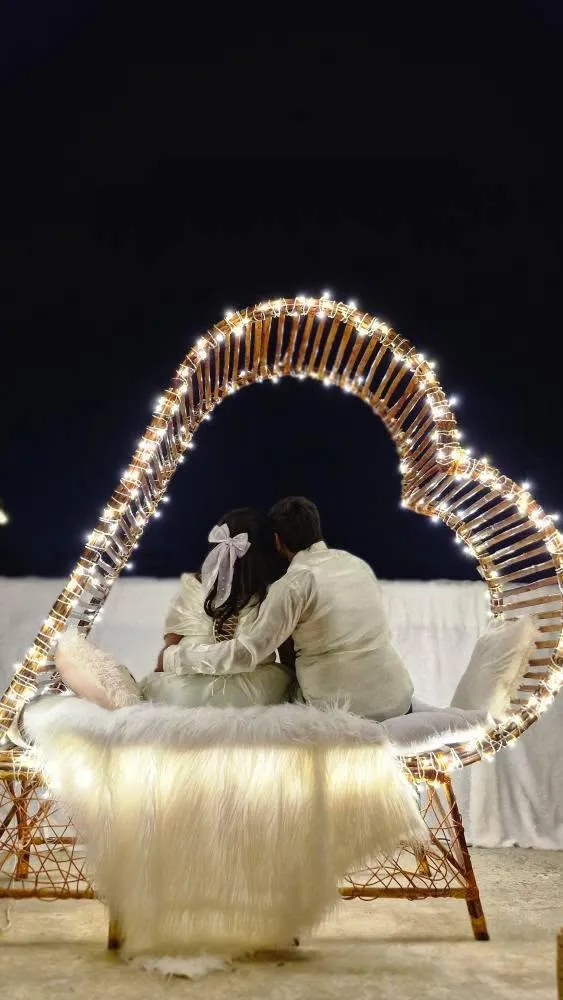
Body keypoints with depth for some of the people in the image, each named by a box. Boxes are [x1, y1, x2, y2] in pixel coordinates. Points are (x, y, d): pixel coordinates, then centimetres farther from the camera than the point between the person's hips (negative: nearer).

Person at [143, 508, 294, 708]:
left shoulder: (192, 588, -6)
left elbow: (170, 648, 1)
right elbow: (289, 661, 1)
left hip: (185, 693, 1)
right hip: (251, 695, 0)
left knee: (149, 684, 30)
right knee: (282, 675, 27)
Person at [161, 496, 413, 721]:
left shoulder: (295, 582, -12)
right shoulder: (356, 563, 7)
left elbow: (244, 653, -15)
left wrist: (173, 656, -5)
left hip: (346, 712, -6)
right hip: (399, 700, 6)